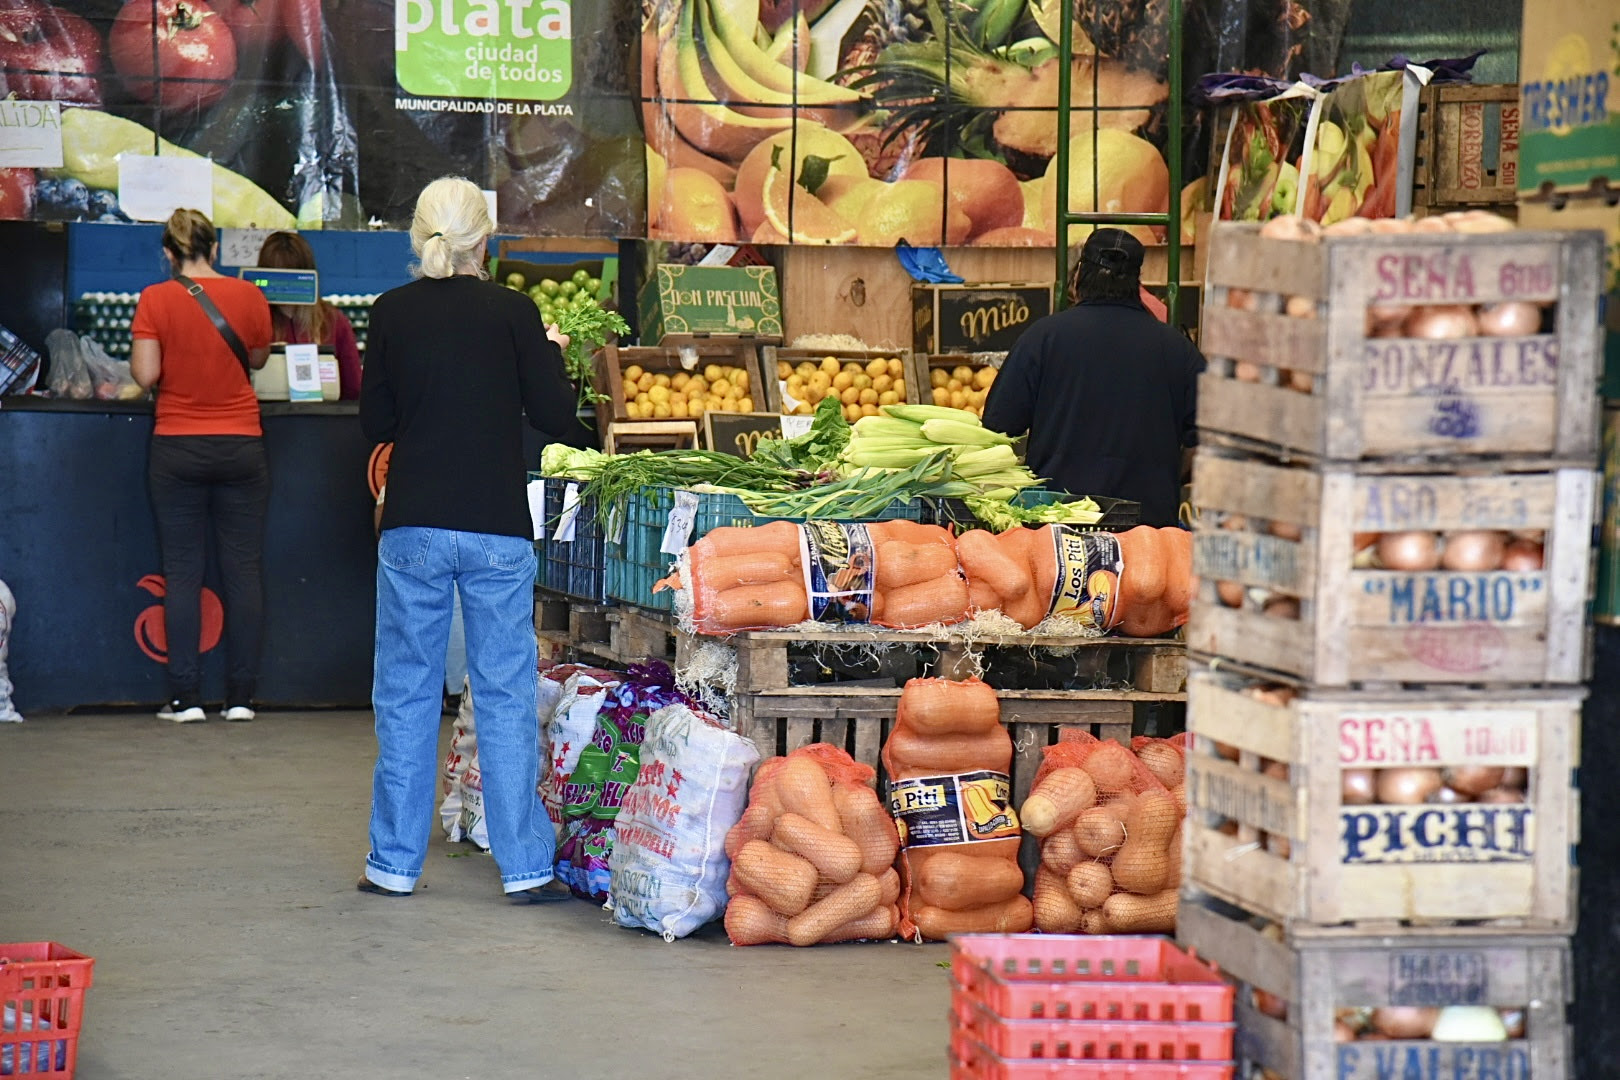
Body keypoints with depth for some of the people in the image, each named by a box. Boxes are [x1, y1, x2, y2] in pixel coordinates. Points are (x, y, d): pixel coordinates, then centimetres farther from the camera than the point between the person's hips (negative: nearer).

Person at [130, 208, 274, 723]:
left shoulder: (155, 300, -6)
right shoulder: (248, 296, -1)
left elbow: (145, 373, -10)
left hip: (177, 448, -1)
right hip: (241, 448, 1)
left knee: (182, 573, 3)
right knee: (244, 570, 5)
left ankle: (186, 696, 2)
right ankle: (241, 696, 5)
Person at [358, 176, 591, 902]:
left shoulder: (392, 313, 1)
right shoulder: (513, 313, -4)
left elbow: (375, 423, 7)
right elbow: (556, 419, -2)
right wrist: (548, 353, 14)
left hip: (413, 528, 1)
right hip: (497, 528, -1)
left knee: (406, 694, 9)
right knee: (505, 695, 4)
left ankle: (395, 862, 11)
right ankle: (524, 864, 4)